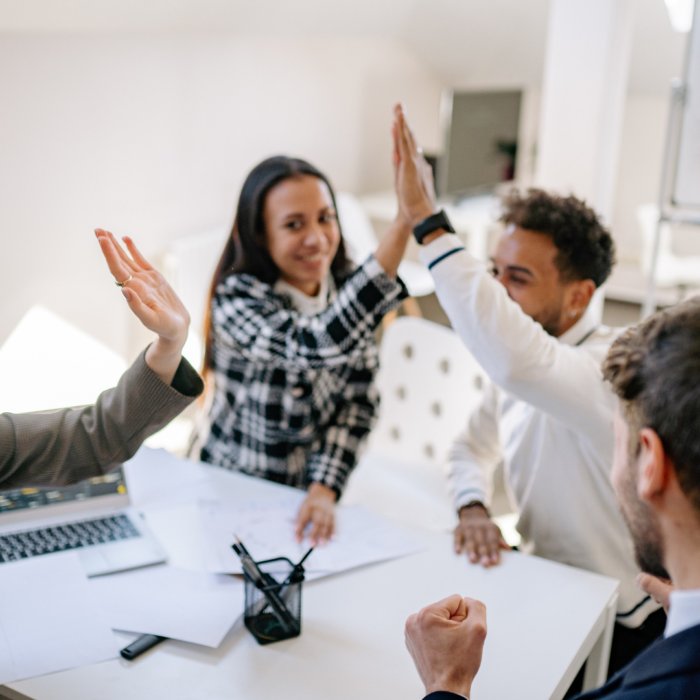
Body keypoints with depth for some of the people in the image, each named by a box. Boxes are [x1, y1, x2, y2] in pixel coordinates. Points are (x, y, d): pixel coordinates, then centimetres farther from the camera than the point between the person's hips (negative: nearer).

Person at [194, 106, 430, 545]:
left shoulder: (348, 292, -4)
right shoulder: (236, 300, -20)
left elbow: (358, 401, -2)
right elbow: (318, 343, -38)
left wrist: (324, 489, -17)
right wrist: (405, 221, -44)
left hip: (307, 494, 3)